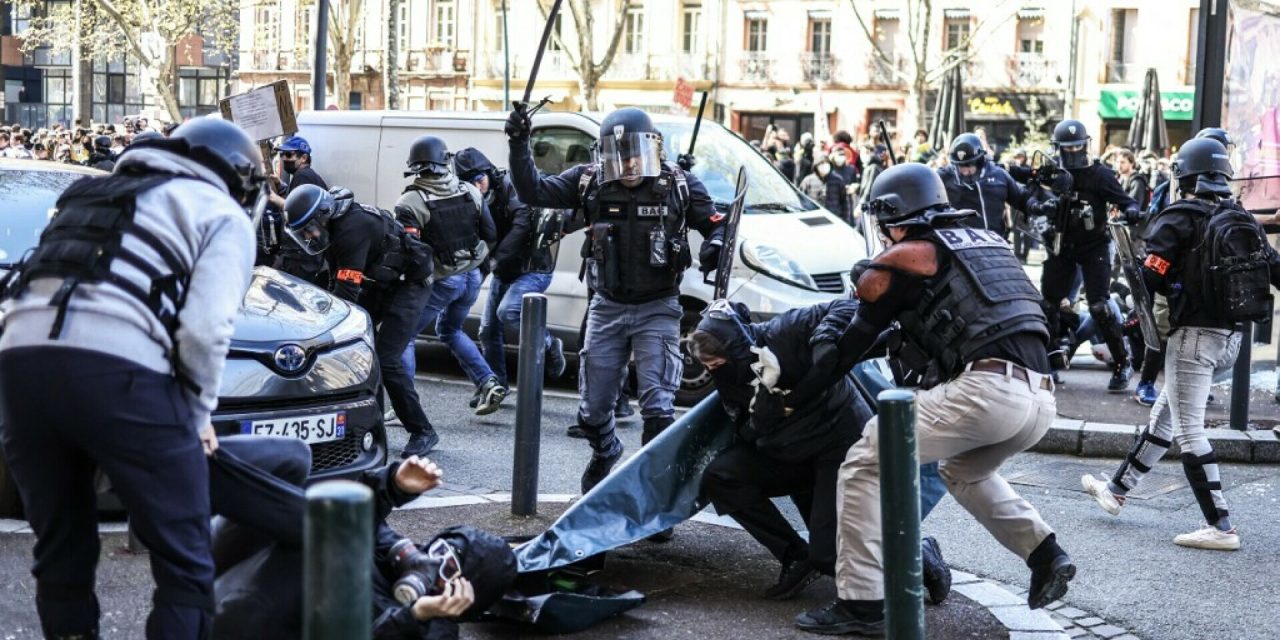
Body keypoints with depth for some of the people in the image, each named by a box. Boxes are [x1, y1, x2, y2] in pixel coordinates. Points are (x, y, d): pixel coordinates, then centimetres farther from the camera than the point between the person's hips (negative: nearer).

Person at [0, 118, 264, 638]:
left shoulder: (96, 192, 36)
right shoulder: (223, 215, 15)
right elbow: (204, 330, -2)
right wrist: (196, 415, 13)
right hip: (118, 369, -6)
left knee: (60, 553, 20)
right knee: (184, 563, 5)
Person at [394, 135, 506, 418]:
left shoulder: (410, 203, -16)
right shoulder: (470, 192, 0)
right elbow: (490, 235, 6)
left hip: (440, 281, -6)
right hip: (472, 277, 6)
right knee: (450, 330, 28)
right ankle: (488, 383, 18)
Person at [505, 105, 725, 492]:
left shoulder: (679, 185, -6)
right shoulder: (589, 182, -3)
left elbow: (716, 225, 2)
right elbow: (532, 192, -6)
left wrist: (714, 247, -21)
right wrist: (519, 145, -18)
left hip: (657, 310, -2)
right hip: (607, 307, 3)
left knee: (657, 406, -10)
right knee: (594, 408, 11)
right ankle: (605, 455, 43)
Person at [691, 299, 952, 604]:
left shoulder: (782, 334, -20)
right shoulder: (728, 377, 0)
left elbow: (847, 308, -20)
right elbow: (748, 434, -2)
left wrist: (825, 337, -39)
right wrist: (761, 409, -23)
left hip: (843, 443, -7)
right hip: (793, 454, 7)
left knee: (830, 557, -12)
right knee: (718, 477, -11)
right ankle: (796, 557, 0)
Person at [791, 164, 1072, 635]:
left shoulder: (904, 257, 6)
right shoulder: (988, 242, 25)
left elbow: (851, 346, 9)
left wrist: (790, 398, 18)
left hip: (986, 389, -8)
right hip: (1041, 397, 8)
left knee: (866, 464, 2)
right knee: (963, 472, 33)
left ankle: (861, 603, -2)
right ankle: (1045, 554, 20)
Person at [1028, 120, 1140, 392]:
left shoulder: (1099, 174, -9)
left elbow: (1124, 200, -11)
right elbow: (1031, 202, -2)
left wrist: (1131, 211, -34)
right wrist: (1042, 205, -25)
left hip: (1094, 247, -4)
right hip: (1062, 245, 4)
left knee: (1099, 306, -12)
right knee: (1047, 303, 5)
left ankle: (1122, 364, -3)